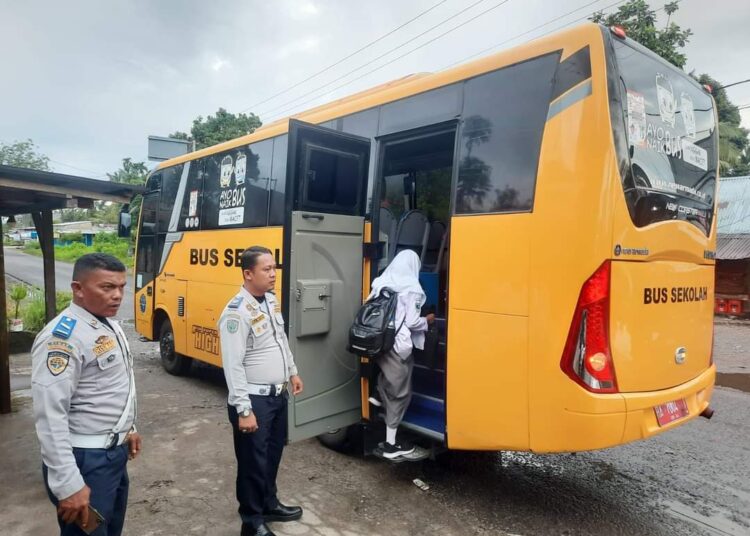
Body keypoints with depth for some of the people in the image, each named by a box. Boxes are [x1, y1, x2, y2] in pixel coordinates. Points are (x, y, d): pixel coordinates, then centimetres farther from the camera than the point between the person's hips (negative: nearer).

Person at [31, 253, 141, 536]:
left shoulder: (109, 325, 7)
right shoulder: (63, 336, -22)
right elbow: (50, 416, -26)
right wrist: (68, 484, -26)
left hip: (115, 452, 9)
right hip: (86, 460, -9)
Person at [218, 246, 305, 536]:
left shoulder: (271, 299, 5)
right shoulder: (237, 312, -22)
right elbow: (233, 366, -23)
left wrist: (292, 372, 21)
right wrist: (244, 410, -23)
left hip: (278, 394, 8)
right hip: (254, 400, -8)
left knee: (273, 454, 22)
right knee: (253, 462, 7)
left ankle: (269, 504, 42)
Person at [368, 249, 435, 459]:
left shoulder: (381, 283, 4)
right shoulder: (411, 289, -13)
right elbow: (412, 322, -15)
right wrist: (427, 320, 5)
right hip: (398, 346, -6)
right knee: (399, 393, 7)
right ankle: (390, 444, 15)